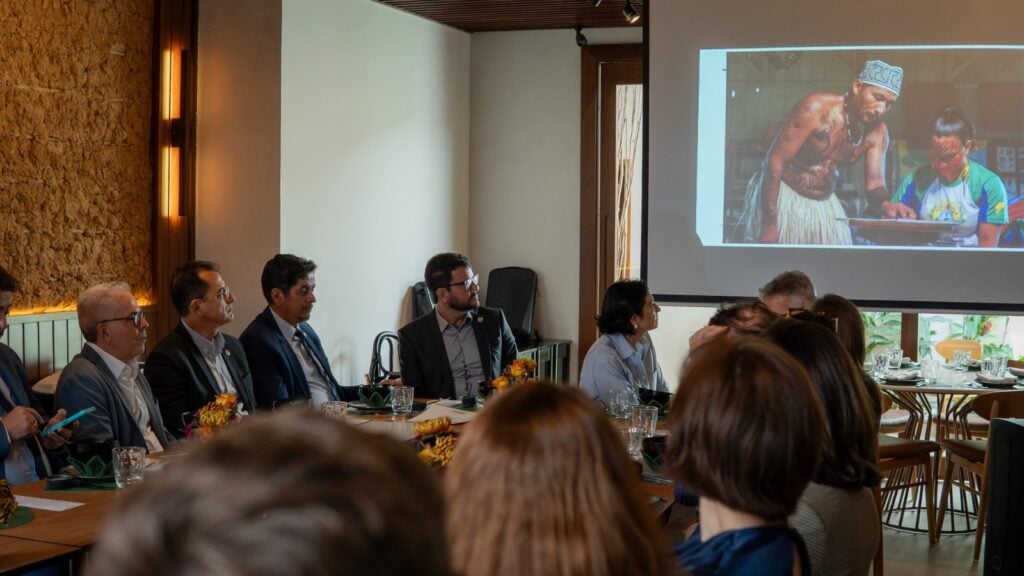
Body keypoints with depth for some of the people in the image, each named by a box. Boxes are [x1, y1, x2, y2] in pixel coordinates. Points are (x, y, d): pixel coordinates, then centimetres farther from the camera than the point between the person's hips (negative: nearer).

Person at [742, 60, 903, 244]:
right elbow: (775, 161, -23)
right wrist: (769, 224, -28)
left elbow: (875, 185, -5)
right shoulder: (817, 108, -22)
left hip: (825, 205, 5)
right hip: (781, 196, -5)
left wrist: (886, 205, -31)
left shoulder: (877, 133, -6)